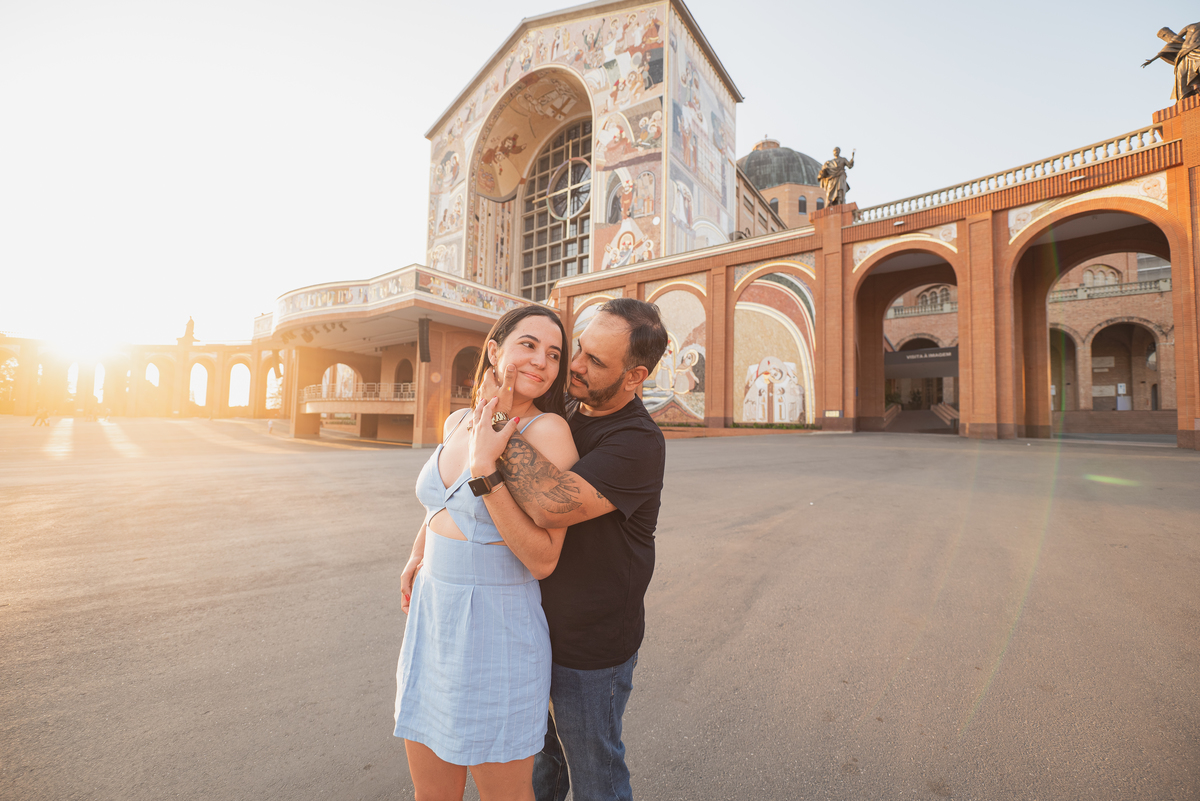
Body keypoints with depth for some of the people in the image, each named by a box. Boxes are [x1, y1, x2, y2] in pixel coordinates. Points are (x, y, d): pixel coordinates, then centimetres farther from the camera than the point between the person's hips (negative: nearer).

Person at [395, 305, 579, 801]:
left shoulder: (548, 430, -16)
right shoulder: (458, 423, 3)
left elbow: (543, 560, -20)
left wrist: (486, 472, -27)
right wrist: (418, 555, 16)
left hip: (497, 631, -6)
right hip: (432, 618, 6)